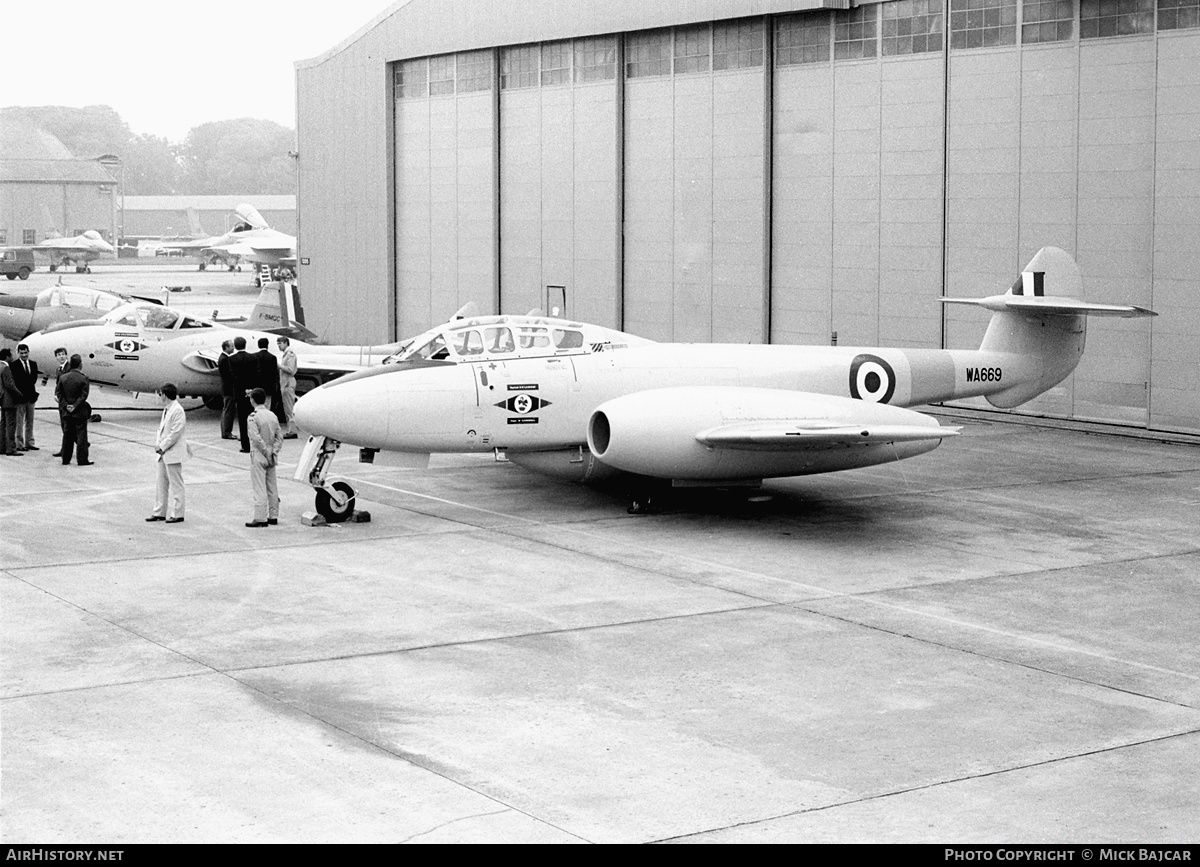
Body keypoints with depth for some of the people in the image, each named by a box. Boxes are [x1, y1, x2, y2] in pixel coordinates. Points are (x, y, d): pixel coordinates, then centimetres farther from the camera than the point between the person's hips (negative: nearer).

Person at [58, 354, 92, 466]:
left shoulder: (63, 377, 1)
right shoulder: (83, 378, -12)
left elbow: (60, 394, 1)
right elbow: (84, 396, -15)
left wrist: (66, 406, -3)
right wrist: (75, 406, -10)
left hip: (67, 412, 4)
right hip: (80, 412, -4)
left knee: (67, 435, 12)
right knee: (81, 435, 1)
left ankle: (65, 459, 16)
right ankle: (82, 460, 1)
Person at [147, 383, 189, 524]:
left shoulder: (177, 411, -17)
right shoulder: (166, 409, 12)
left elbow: (175, 433, -20)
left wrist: (162, 447, -15)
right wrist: (158, 443, 3)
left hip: (173, 453, -9)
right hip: (163, 453, 9)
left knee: (175, 484, -2)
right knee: (161, 483, 13)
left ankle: (176, 514, 3)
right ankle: (160, 512, 20)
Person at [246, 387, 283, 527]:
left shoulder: (253, 417, -14)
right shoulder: (272, 415, 5)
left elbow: (256, 438, -21)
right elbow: (279, 436, 4)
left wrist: (266, 453, -14)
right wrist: (273, 452, -1)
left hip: (259, 456, -6)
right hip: (271, 457, 6)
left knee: (259, 488, -4)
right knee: (272, 487, 14)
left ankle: (260, 518, -4)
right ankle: (273, 516, 20)